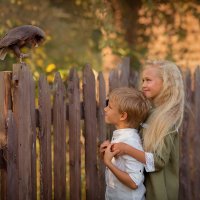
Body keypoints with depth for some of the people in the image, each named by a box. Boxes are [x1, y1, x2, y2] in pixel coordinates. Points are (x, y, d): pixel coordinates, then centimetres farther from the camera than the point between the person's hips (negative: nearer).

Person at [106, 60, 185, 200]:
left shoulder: (170, 117, -18)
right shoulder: (153, 113, 6)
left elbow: (159, 161, -22)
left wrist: (127, 149, -28)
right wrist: (115, 145, -4)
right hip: (147, 185, 7)